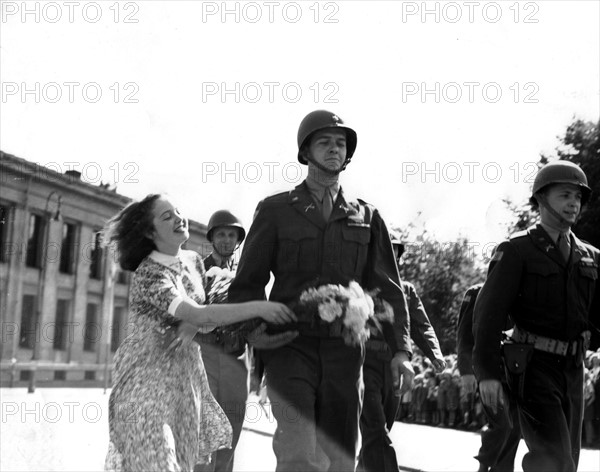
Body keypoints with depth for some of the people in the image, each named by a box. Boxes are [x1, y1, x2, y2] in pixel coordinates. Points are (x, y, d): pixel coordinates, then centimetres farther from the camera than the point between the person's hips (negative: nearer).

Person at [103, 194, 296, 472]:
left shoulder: (193, 261, 4)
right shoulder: (148, 275, -20)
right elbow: (198, 315, -30)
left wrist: (190, 329, -16)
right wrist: (257, 308, -37)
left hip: (186, 369, 7)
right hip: (150, 373, -7)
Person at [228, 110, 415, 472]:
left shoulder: (367, 217, 13)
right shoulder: (276, 210, 7)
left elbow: (388, 288, 11)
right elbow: (248, 285, 7)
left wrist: (401, 350, 0)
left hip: (344, 350, 3)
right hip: (291, 346, -2)